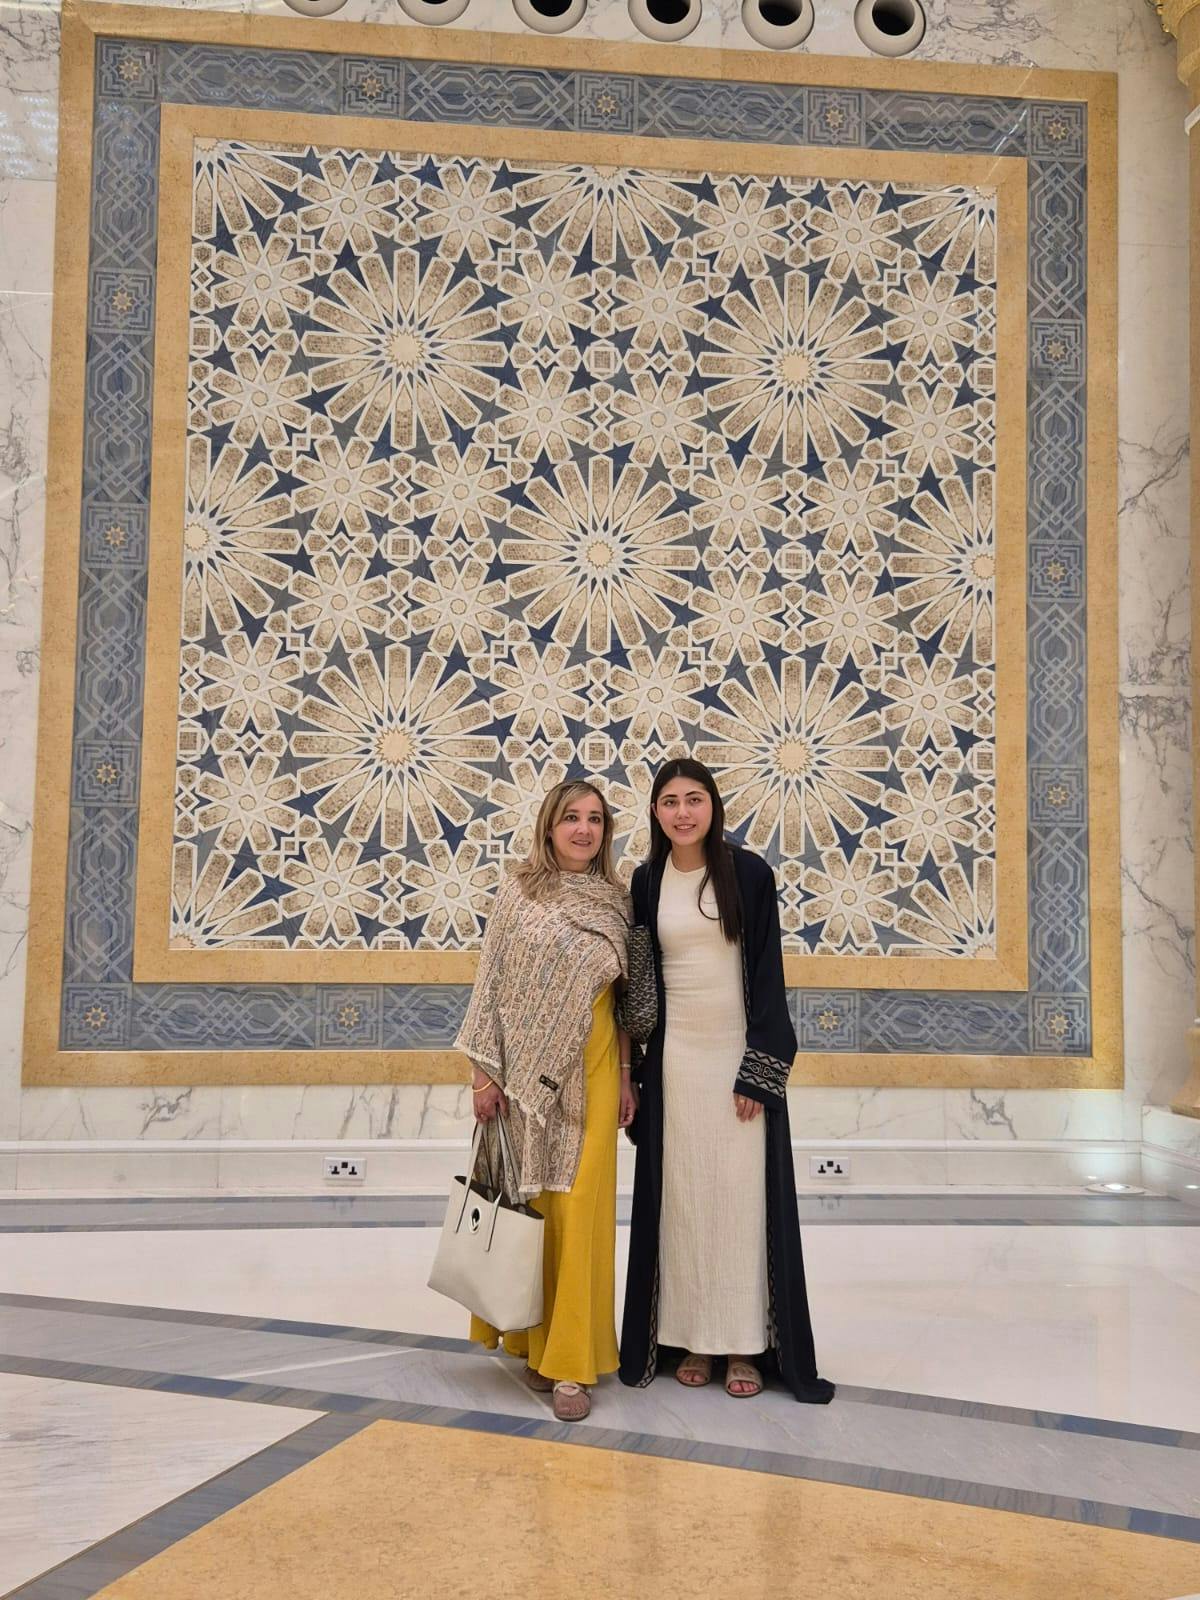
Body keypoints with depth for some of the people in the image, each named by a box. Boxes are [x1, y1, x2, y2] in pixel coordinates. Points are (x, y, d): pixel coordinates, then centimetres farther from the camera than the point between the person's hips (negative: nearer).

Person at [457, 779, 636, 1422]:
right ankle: (532, 1342, 24)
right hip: (524, 1071, -1)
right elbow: (491, 984, -2)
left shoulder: (617, 902, 7)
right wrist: (485, 1071, -6)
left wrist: (625, 1075, 8)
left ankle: (571, 1362, 10)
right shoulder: (518, 892, -1)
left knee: (580, 1207, 0)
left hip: (591, 1071, 2)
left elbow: (624, 997, 11)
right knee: (528, 1203, 6)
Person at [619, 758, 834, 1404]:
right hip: (674, 1058, 3)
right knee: (680, 1197, 7)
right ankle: (693, 1338, 18)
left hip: (738, 1054, -3)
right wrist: (633, 1073, 5)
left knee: (742, 1196, 1)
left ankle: (744, 1343, 12)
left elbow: (767, 974, -6)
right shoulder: (646, 881, 4)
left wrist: (759, 1070, -11)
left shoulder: (749, 873, -5)